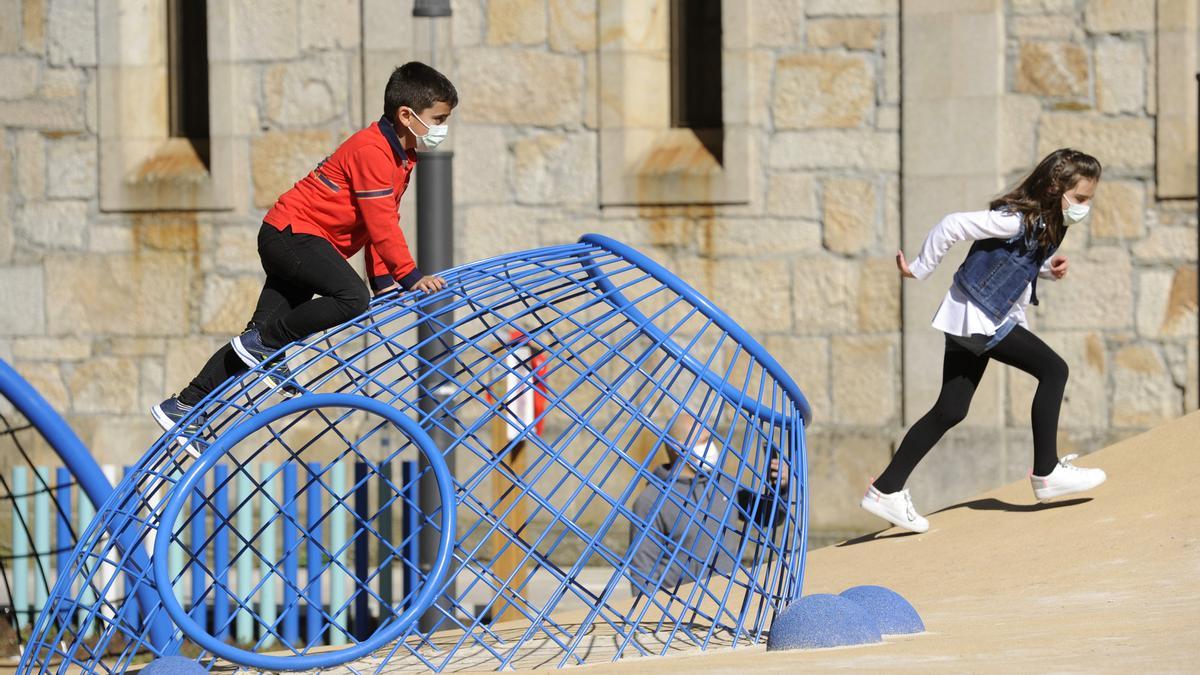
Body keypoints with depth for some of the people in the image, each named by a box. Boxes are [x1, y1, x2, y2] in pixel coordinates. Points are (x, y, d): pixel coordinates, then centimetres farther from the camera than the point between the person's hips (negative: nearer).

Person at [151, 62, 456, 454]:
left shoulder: (403, 156, 13)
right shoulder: (371, 151, -19)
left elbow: (382, 222, 17)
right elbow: (381, 224, -22)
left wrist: (383, 280, 9)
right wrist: (410, 276, -20)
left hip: (291, 243, 10)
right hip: (293, 232, -10)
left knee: (267, 332, 8)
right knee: (352, 298, -30)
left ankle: (185, 407, 11)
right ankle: (263, 344, -16)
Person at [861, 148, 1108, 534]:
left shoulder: (1045, 226, 7)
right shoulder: (1016, 220, -22)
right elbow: (953, 226, -24)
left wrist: (1048, 268, 0)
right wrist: (920, 270, -14)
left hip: (973, 323, 10)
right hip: (978, 318, -10)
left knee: (950, 411, 9)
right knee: (1053, 370, -8)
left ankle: (886, 490, 11)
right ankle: (1046, 474, -1)